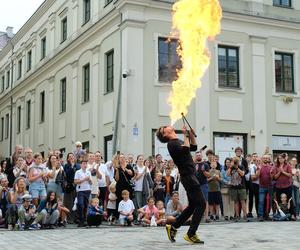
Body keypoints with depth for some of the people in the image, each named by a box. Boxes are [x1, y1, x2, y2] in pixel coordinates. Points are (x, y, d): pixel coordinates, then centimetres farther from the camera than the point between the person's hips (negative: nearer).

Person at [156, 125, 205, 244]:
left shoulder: (178, 141, 17)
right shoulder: (172, 143, -12)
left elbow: (194, 147, 24)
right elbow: (185, 150, -28)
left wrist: (192, 135, 11)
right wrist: (186, 135, -19)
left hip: (190, 176, 10)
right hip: (188, 176, -10)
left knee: (192, 206, 15)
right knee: (201, 204, -10)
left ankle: (173, 227, 20)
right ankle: (191, 234, -7)